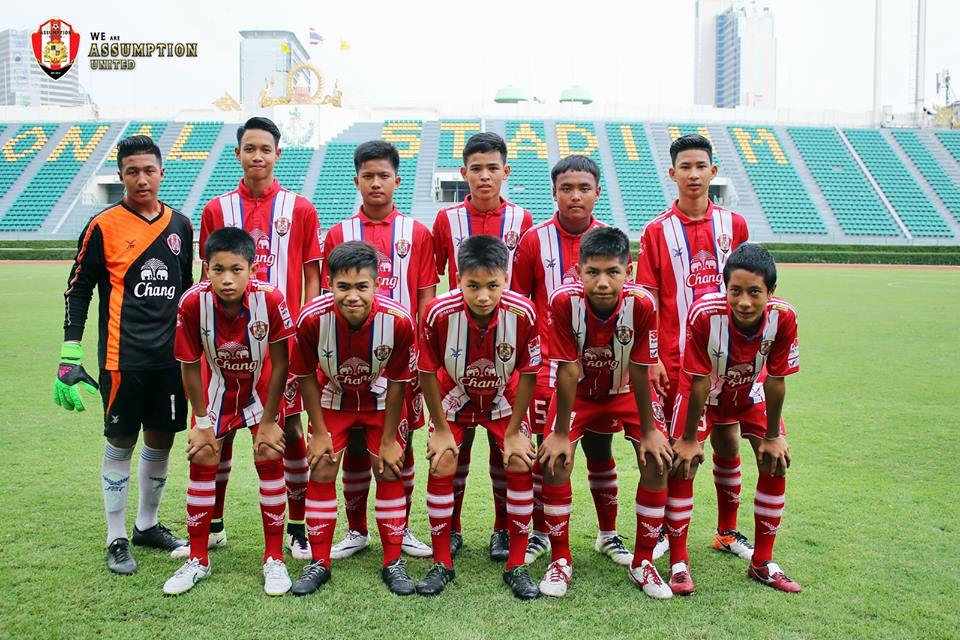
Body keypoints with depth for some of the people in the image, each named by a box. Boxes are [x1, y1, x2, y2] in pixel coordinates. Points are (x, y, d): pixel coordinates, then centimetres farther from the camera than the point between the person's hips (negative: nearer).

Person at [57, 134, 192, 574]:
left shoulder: (179, 225, 9)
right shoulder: (104, 226, -4)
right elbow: (78, 290, -2)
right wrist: (70, 353, -7)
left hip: (171, 354, 4)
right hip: (122, 357, -4)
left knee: (162, 438, 11)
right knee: (121, 442, 4)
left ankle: (147, 525, 30)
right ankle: (116, 540, 18)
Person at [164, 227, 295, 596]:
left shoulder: (270, 299, -31)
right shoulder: (192, 303, -28)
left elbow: (279, 364, -19)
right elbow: (189, 366, -14)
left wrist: (268, 421, -14)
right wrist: (202, 422, -8)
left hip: (261, 388, -1)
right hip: (216, 388, 2)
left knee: (270, 461, -7)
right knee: (201, 462, 1)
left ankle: (274, 560, 8)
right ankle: (197, 561, 18)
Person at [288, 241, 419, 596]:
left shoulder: (398, 320, -33)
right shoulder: (312, 318, -31)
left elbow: (397, 383, -18)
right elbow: (307, 377, -14)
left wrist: (388, 439, -11)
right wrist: (319, 432, -9)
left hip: (380, 401, 0)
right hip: (333, 399, 1)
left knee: (389, 472, -2)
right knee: (321, 471, -2)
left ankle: (393, 563, 13)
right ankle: (319, 563, 14)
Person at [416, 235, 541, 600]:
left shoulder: (523, 313, -31)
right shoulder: (439, 313, -32)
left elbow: (528, 374, -16)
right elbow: (428, 372, -17)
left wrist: (514, 432, -12)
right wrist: (441, 429, -11)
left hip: (504, 399, 0)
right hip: (454, 397, 0)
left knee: (521, 465, -9)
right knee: (441, 466, -9)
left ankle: (517, 566, 6)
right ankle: (441, 563, 9)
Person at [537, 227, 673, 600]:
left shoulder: (642, 304, -30)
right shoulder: (564, 301, -31)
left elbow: (640, 372, -20)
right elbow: (568, 371, -24)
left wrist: (649, 430, -12)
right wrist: (560, 433, -19)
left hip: (626, 391, 1)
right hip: (579, 391, -1)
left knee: (658, 461, -12)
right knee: (555, 460, -17)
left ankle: (643, 563, 7)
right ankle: (560, 561, 3)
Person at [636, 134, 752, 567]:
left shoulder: (733, 225, 5)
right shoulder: (657, 231, -2)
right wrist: (651, 358, -9)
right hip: (674, 358, -2)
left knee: (727, 441, 10)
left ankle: (728, 532, 26)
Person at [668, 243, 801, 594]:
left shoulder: (783, 317, -31)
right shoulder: (704, 313, -38)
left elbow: (775, 380, -18)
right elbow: (699, 382, -28)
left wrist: (773, 436, -8)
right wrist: (688, 439, -19)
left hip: (750, 392, 3)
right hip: (703, 391, -3)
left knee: (776, 463, 0)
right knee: (683, 465, -11)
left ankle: (762, 562, 16)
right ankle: (679, 562, 3)